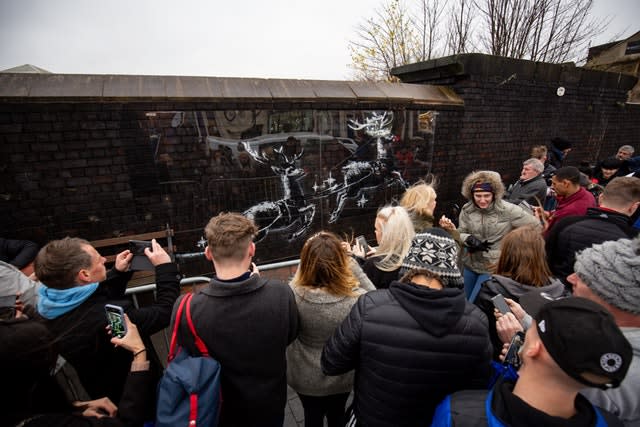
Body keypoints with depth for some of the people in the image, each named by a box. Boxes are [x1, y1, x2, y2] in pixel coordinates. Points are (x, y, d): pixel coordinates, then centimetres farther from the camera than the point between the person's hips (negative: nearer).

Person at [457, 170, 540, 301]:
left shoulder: (507, 210, -15)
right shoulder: (467, 209, -4)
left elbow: (535, 226, -8)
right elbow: (460, 233, 1)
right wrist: (470, 240, -20)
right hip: (470, 265, 5)